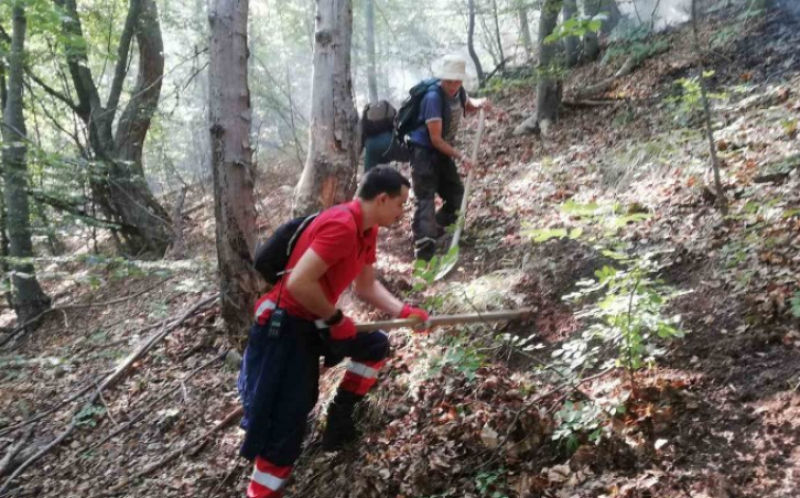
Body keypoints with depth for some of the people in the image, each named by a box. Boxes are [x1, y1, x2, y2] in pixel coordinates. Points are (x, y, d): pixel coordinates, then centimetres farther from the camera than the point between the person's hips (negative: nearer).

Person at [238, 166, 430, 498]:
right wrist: (336, 319, -16)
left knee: (376, 345, 18)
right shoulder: (341, 225, -25)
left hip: (315, 321, 10)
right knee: (285, 426, -6)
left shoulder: (366, 230, 6)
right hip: (285, 326, -10)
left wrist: (404, 312, 4)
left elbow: (366, 286, 15)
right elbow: (298, 284, -30)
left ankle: (340, 415, 25)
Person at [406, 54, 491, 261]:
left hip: (443, 152, 8)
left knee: (456, 195, 14)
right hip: (424, 152, -8)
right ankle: (424, 248, -22)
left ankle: (435, 231, 30)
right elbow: (436, 139, -24)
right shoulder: (434, 97, -24)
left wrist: (479, 103, 2)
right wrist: (460, 156, -26)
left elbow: (467, 105, 25)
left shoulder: (458, 91, -1)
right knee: (426, 199, -16)